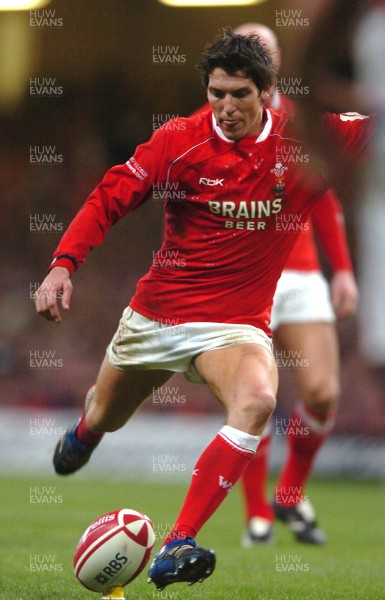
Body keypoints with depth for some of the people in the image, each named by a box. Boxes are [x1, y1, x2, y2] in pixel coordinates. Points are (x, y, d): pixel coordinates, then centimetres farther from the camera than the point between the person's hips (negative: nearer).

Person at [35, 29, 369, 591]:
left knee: (257, 400, -34)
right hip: (157, 313, 1)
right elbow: (109, 198, -8)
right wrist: (64, 263, -20)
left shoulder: (308, 139, -10)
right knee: (107, 417, 21)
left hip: (237, 323, -1)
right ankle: (84, 429, 64)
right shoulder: (179, 140, -11)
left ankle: (177, 546, -32)